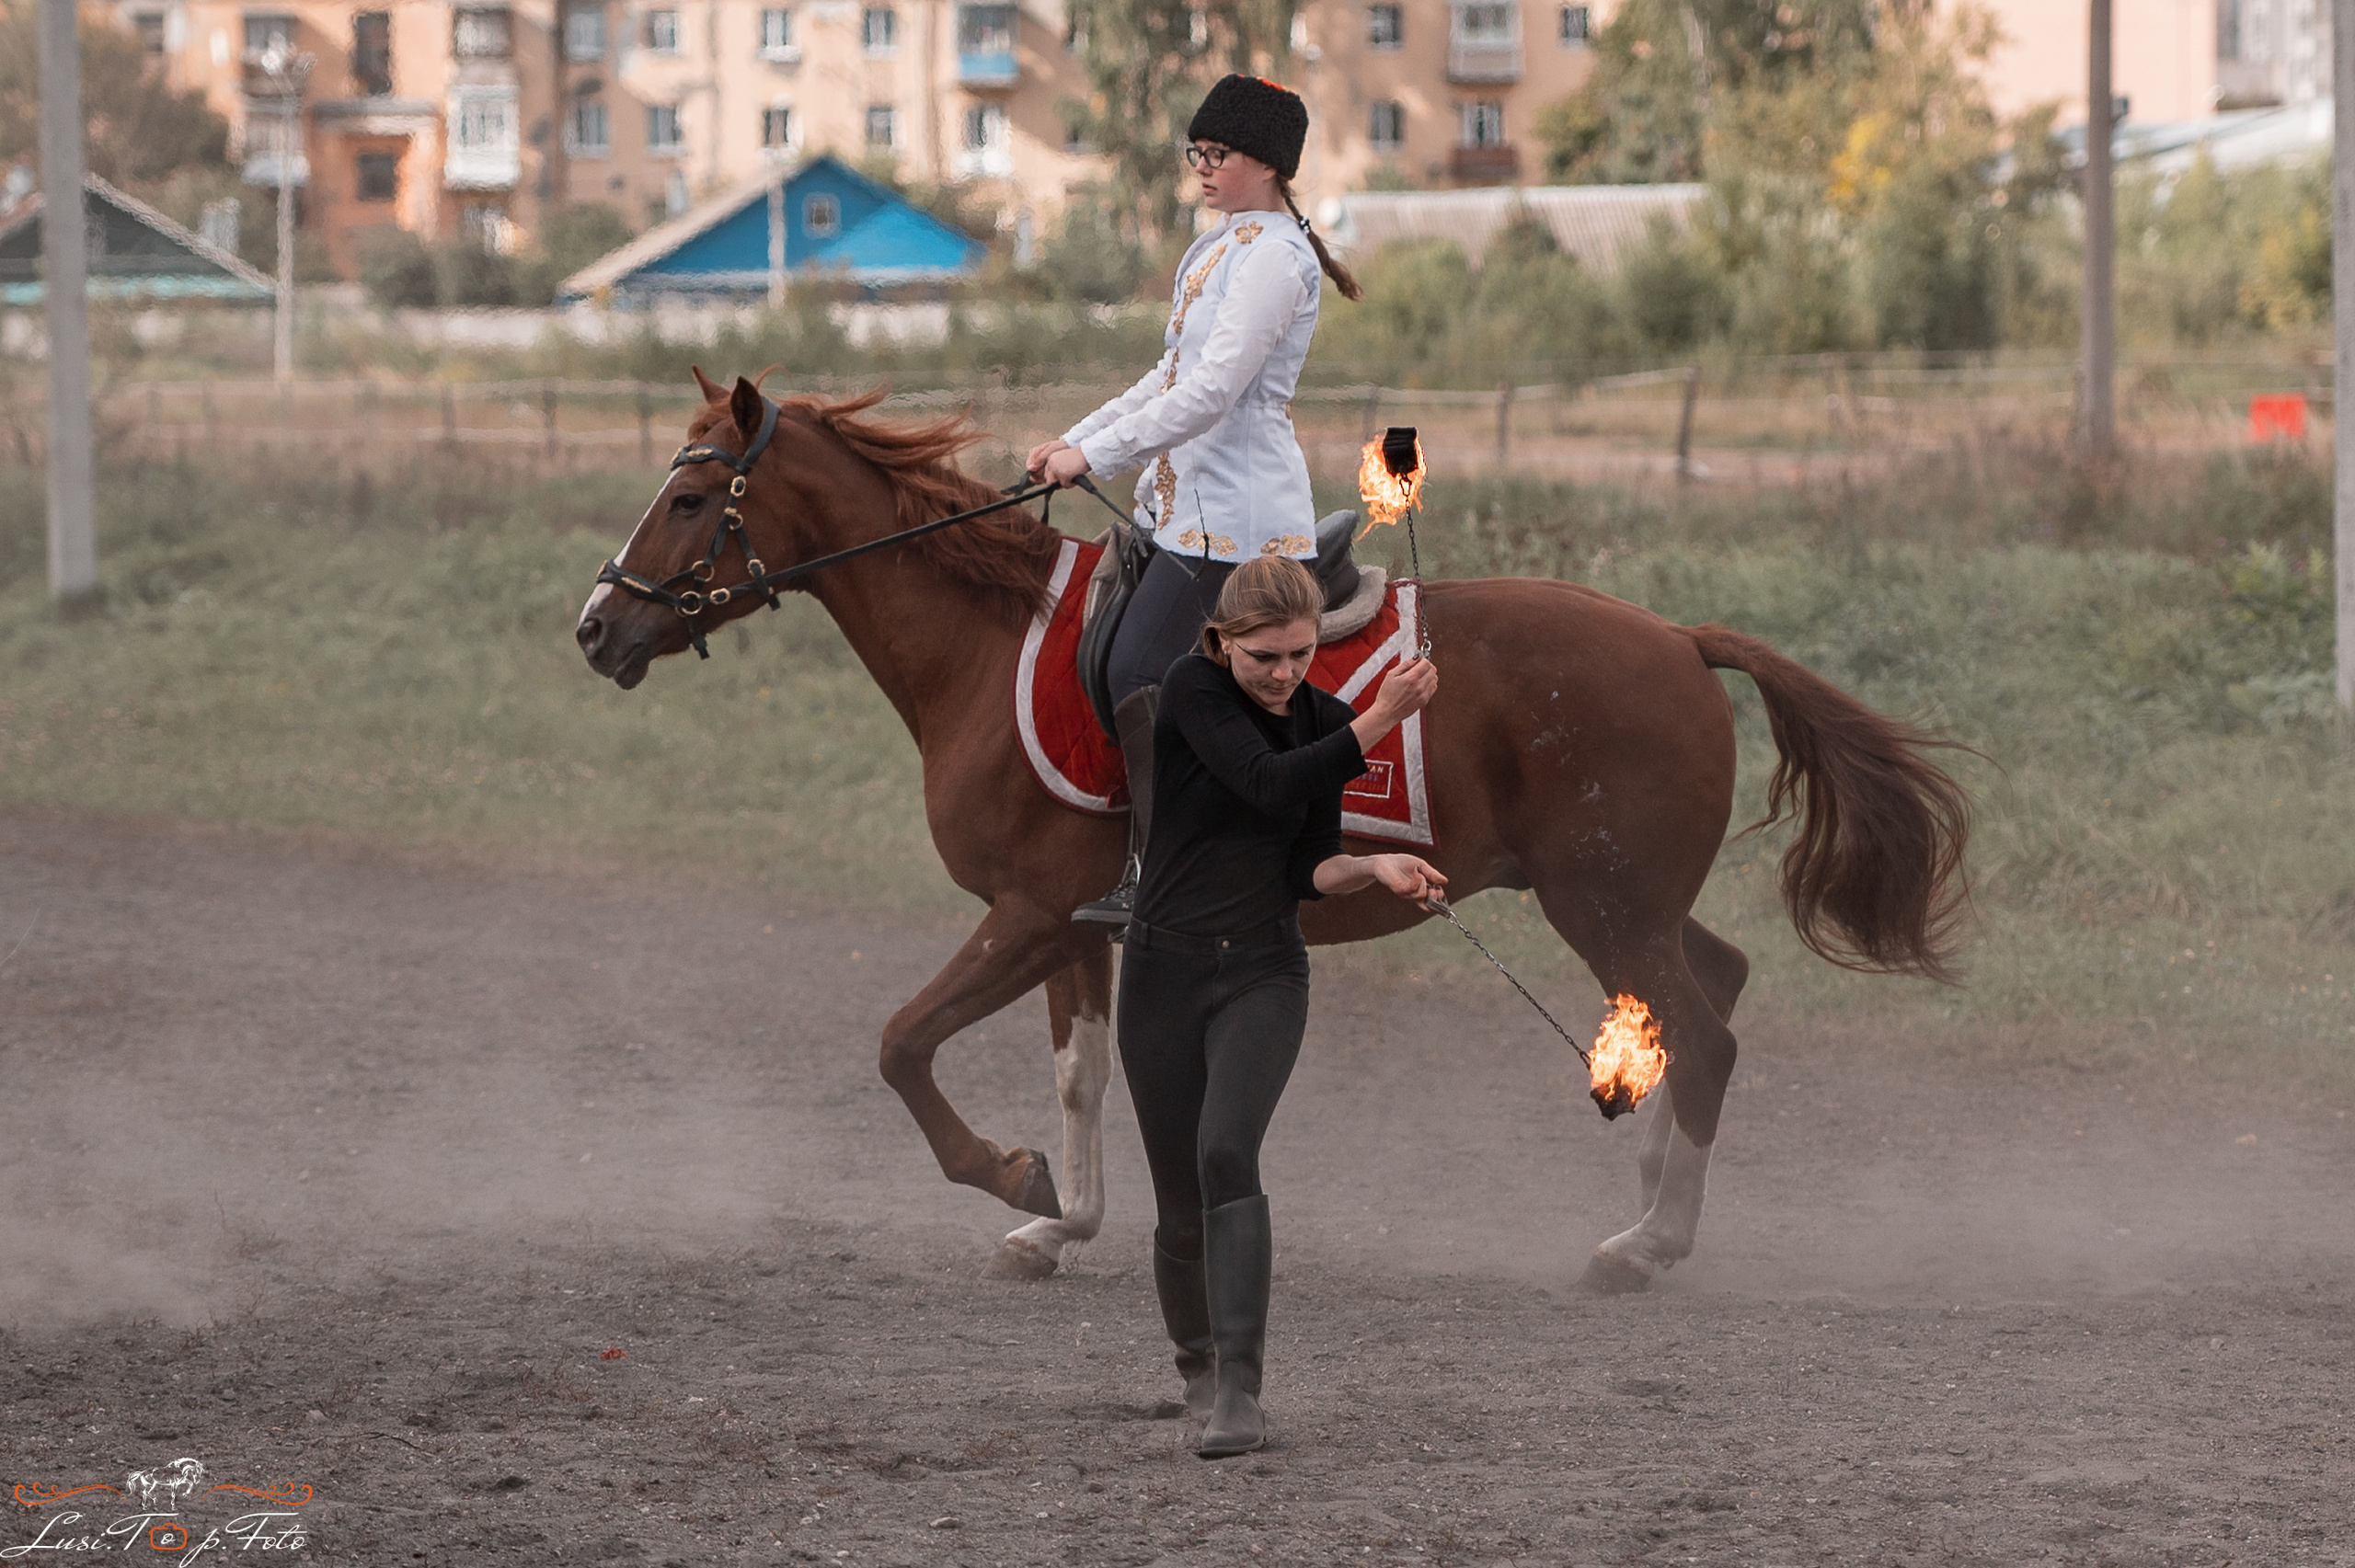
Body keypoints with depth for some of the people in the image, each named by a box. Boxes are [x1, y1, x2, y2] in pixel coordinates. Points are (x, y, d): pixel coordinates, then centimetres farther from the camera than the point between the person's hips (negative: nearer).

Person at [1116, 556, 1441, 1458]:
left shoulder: (1323, 720, 2)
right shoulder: (1192, 691, -11)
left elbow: (1308, 869, 6)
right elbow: (1269, 785, -27)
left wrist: (1375, 868, -13)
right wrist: (1380, 721, -32)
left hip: (1265, 976, 1)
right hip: (1165, 971, -1)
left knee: (1226, 1153, -24)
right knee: (1181, 1201, 4)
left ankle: (1239, 1392, -29)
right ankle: (1197, 1358, 34)